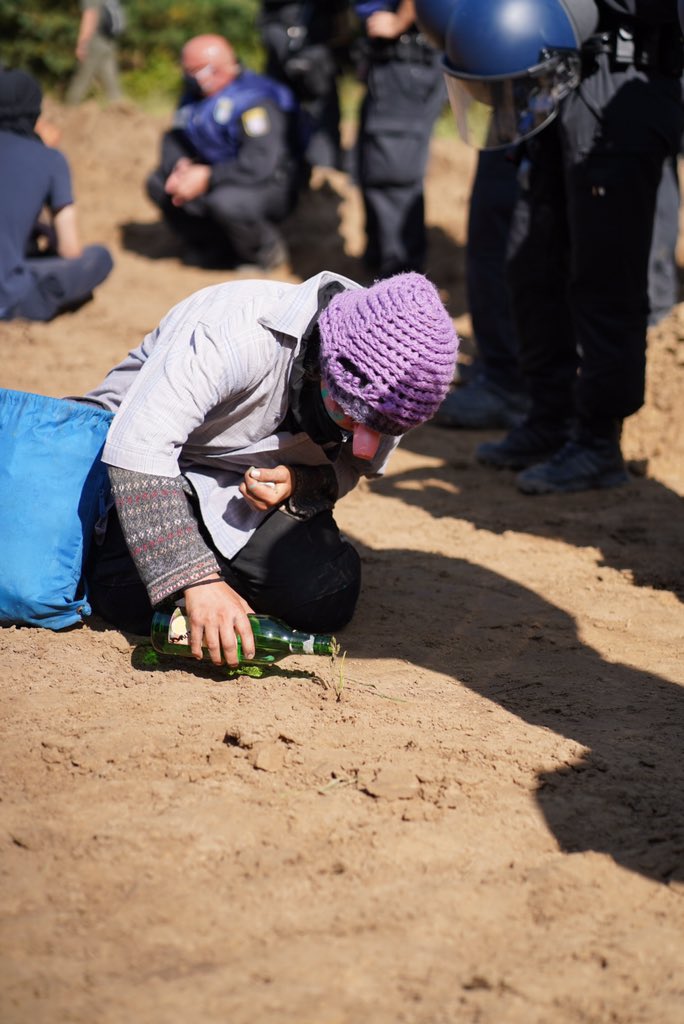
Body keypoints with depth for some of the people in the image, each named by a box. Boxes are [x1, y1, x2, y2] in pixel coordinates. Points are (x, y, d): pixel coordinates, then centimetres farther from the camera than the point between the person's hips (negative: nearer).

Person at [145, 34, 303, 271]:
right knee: (158, 184, -3)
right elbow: (174, 139, 7)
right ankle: (214, 246, 8)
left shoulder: (254, 101, -25)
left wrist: (207, 178, -31)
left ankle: (267, 252, -7)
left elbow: (261, 165, -34)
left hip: (270, 185, -8)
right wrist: (181, 166, -17)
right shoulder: (195, 95, 3)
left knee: (227, 201, -39)